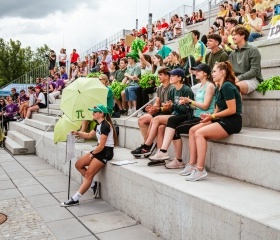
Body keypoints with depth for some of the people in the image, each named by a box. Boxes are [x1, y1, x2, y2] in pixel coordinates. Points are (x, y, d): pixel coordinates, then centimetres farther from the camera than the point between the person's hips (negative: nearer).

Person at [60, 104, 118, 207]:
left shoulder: (105, 126, -19)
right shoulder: (98, 125, 11)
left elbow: (102, 145, -21)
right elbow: (89, 135, 23)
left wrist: (92, 154, -7)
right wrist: (78, 133, 7)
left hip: (106, 152, -10)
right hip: (99, 150, 10)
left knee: (88, 174, -11)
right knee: (78, 165, 8)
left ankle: (75, 199, -7)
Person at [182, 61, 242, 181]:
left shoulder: (227, 86, -14)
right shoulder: (218, 88, 16)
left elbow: (232, 110, -19)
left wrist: (213, 116, -14)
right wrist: (210, 116, -4)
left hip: (233, 122, -10)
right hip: (222, 120, 10)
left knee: (200, 133, -24)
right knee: (192, 130, -1)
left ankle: (200, 170, -21)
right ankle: (192, 164, -3)